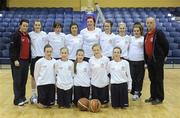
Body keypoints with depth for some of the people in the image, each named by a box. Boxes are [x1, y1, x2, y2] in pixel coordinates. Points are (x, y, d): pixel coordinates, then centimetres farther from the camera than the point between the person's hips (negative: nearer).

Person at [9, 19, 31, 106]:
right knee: (17, 81, -4)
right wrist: (15, 60, -18)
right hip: (18, 61, -7)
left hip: (26, 61, 7)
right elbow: (12, 49, -12)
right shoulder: (15, 36, -7)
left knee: (24, 81, 10)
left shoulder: (28, 36, 15)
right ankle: (17, 99, 1)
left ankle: (22, 97, 20)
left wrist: (29, 60, 17)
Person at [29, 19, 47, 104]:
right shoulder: (30, 34, -1)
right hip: (34, 57, -2)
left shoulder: (44, 34, 6)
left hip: (43, 56, 2)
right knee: (34, 77, 5)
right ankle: (34, 95, 15)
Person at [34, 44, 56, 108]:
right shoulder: (39, 62, -6)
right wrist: (38, 83, 4)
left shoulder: (54, 61, 2)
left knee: (50, 103, 3)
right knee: (41, 105, 1)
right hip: (42, 84, -3)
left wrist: (54, 82, 5)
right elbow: (36, 74, 2)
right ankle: (37, 101, 30)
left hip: (51, 84, 3)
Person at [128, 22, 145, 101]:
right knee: (132, 77, 6)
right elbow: (128, 48, 15)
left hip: (140, 61, -3)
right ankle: (133, 91, 19)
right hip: (131, 61, 3)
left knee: (139, 78, 3)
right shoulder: (131, 38, 9)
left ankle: (137, 92, 14)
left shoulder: (143, 39, -3)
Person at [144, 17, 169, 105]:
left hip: (158, 60, -7)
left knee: (158, 79, -1)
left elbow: (166, 45, -11)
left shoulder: (159, 33, -10)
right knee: (152, 79, 14)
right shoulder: (146, 35, 14)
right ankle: (153, 96, 23)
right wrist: (146, 60, 14)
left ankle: (159, 98, 7)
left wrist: (163, 56, -2)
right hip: (149, 60, 7)